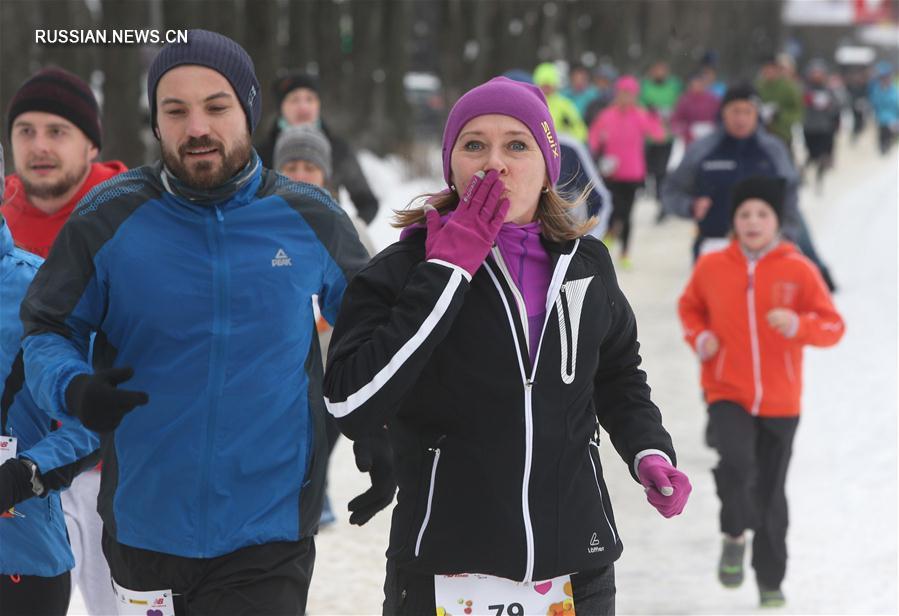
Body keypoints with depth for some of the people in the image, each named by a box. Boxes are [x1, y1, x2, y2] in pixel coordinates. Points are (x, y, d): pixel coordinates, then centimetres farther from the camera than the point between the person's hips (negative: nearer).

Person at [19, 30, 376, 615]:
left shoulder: (310, 219, 0)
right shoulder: (110, 218, -4)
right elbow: (46, 329, 4)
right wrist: (71, 389, -17)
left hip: (267, 538, -1)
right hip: (144, 524, 1)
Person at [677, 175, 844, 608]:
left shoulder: (798, 270, -7)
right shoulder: (711, 267, -3)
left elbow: (833, 325, -6)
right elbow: (689, 306, 17)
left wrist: (799, 325, -26)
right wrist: (699, 338, -3)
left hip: (779, 401, 0)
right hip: (727, 393, 0)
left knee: (770, 494, 9)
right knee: (736, 463, -27)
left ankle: (770, 581, 26)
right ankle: (734, 535, 2)